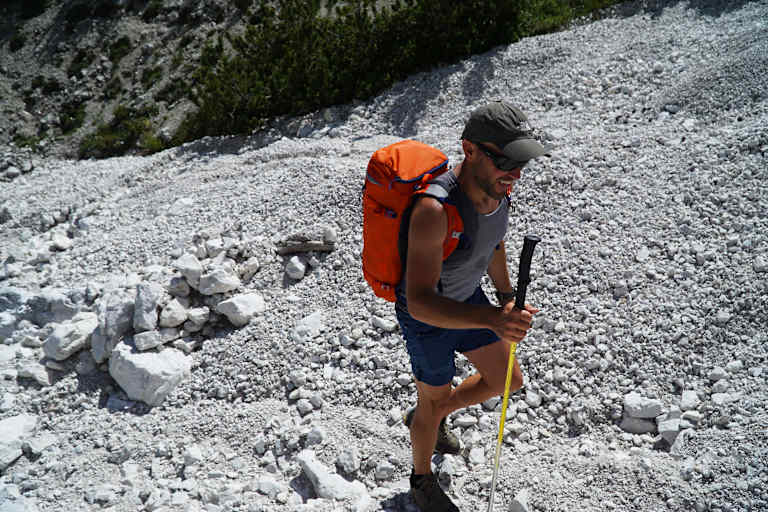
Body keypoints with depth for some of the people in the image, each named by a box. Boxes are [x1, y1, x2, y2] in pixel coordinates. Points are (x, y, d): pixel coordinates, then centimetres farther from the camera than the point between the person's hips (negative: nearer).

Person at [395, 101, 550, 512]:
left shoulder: (493, 185, -14)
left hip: (468, 297, 7)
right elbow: (420, 302, -41)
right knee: (435, 402, 14)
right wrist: (493, 320, -52)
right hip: (426, 315, -7)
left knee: (506, 381, 18)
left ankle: (424, 417, 44)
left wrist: (507, 298, 11)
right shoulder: (435, 210, -39)